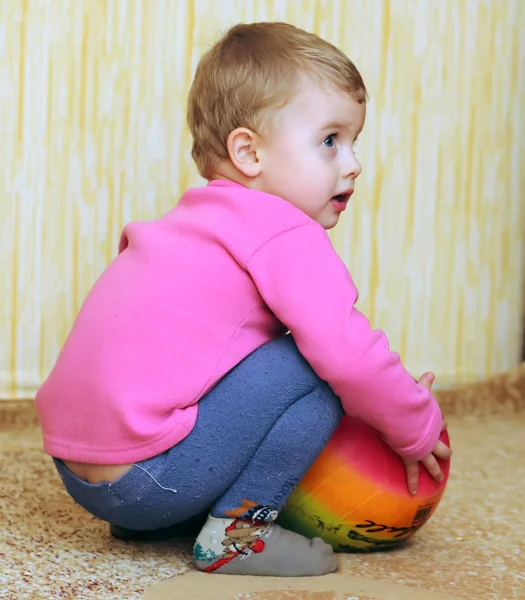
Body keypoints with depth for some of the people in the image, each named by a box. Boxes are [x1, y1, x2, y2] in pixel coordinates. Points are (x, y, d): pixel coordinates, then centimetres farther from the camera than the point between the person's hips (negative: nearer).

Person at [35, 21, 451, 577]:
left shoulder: (189, 220, 18)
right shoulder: (287, 237, -11)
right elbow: (349, 354, -20)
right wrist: (419, 430, 0)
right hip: (146, 479, -9)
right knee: (320, 368, -8)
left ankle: (146, 520, 20)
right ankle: (234, 532, -3)